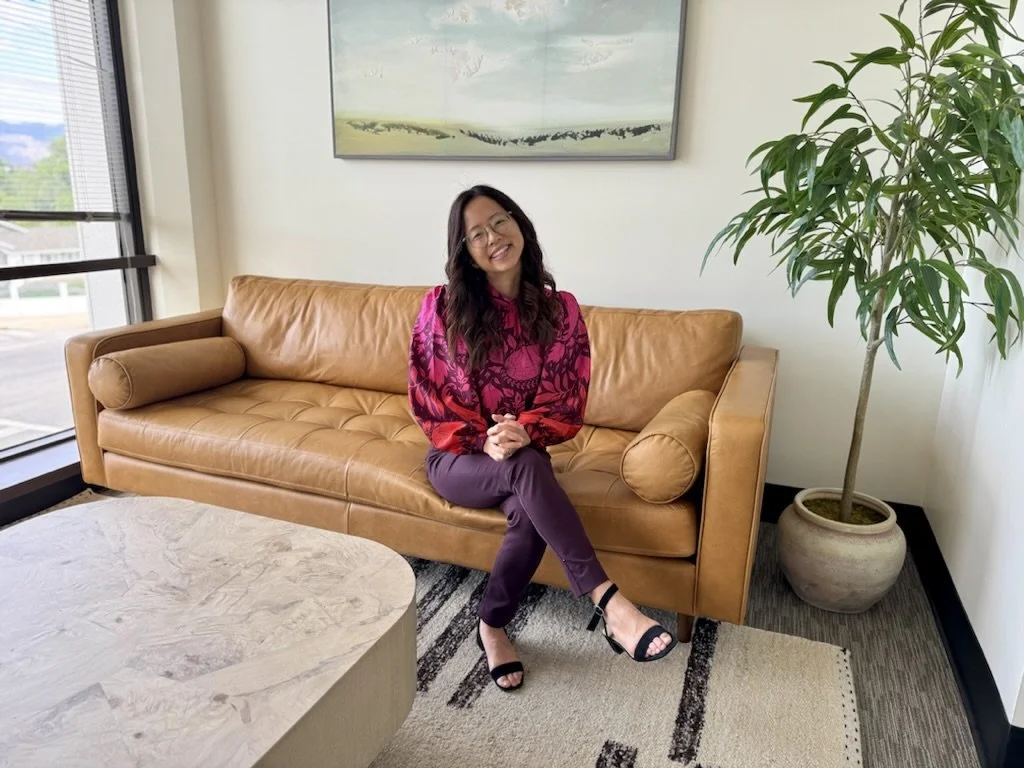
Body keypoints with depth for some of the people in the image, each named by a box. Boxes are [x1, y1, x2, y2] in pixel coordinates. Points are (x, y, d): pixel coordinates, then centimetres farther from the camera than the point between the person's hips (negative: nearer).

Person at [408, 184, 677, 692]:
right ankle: (607, 603, -34)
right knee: (527, 470, -34)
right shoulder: (441, 306, -8)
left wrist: (524, 431, -24)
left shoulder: (560, 310, -5)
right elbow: (426, 399, -6)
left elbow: (567, 402, -4)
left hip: (522, 455, 2)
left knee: (529, 511, -32)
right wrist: (483, 440, -20)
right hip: (458, 456, -1)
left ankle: (492, 626, -7)